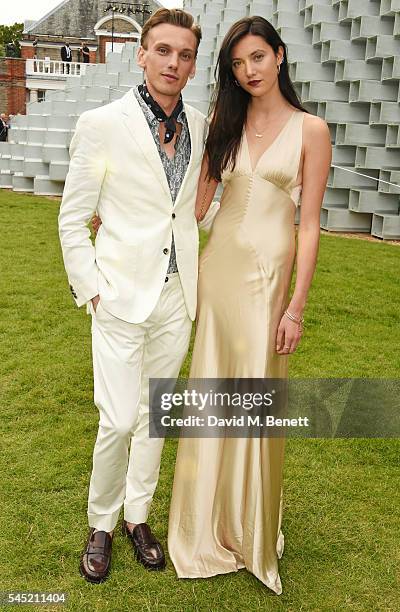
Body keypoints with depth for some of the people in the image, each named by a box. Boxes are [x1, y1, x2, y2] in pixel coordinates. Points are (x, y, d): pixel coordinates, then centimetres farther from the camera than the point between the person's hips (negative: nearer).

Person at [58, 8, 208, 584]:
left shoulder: (200, 126, 5)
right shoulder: (102, 124, -7)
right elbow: (72, 220, -3)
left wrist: (198, 278, 12)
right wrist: (91, 292, -8)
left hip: (177, 297, 4)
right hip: (121, 296, -4)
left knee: (155, 414, 14)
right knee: (120, 420, -4)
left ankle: (137, 515, 32)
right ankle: (101, 523, 22)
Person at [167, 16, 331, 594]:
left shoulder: (310, 129, -1)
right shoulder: (224, 124, 9)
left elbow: (309, 224, -5)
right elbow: (197, 204, 7)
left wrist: (296, 307, -9)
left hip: (269, 276, -3)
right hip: (217, 268, 3)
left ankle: (252, 530, 28)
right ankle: (208, 522, 30)